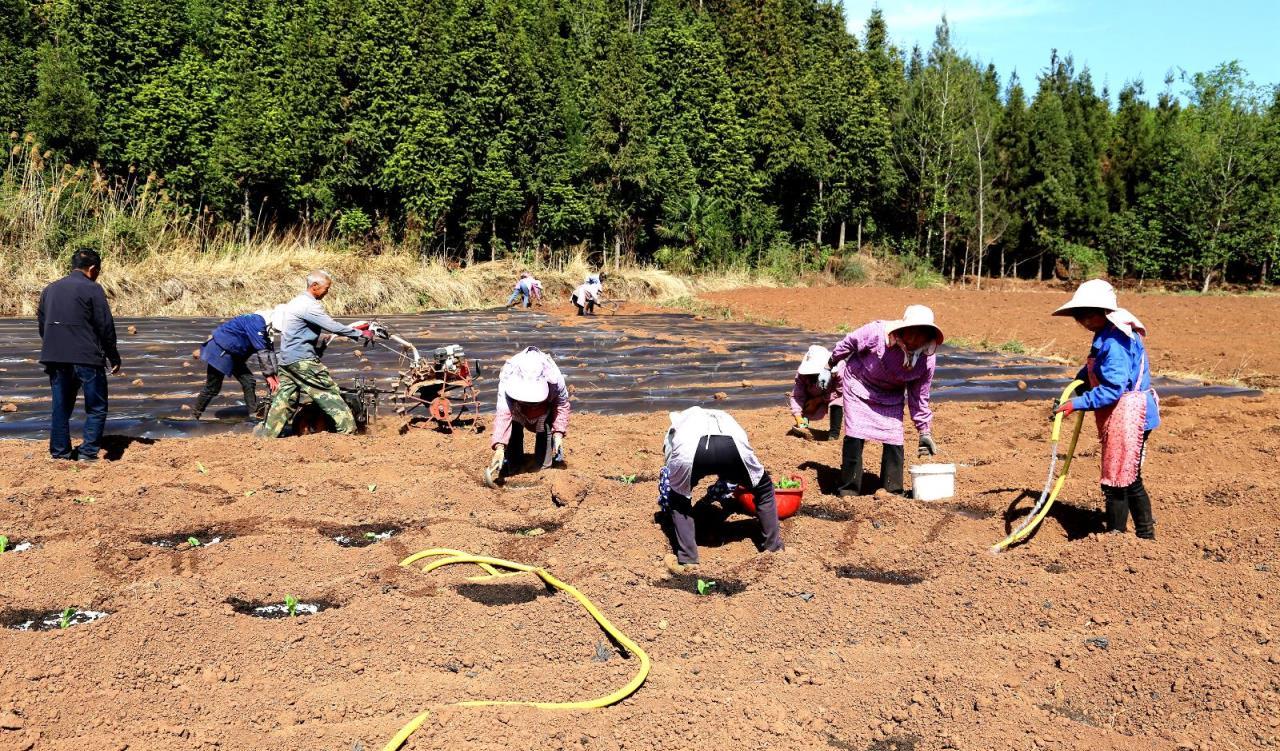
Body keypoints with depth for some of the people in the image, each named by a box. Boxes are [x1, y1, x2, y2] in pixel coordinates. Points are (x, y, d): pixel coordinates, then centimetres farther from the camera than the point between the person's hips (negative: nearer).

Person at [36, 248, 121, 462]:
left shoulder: (50, 289, 13)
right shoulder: (92, 289, -7)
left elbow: (41, 324, 18)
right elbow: (106, 326, -8)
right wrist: (114, 357, 0)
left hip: (55, 358, 6)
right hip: (87, 358, -6)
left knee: (61, 406, 14)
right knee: (96, 408, 4)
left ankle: (59, 451, 15)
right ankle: (88, 451, -2)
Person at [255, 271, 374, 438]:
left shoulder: (296, 302, 16)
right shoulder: (309, 305, -17)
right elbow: (332, 326, -20)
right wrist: (361, 333, -13)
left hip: (286, 359, 10)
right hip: (302, 361, -10)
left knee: (285, 398, 10)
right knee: (328, 391, -4)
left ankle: (266, 433, 10)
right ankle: (347, 428, -3)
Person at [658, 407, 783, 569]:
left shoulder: (679, 423, 43)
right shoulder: (721, 417, 48)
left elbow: (669, 470, 44)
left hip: (688, 449, -1)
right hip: (732, 446, 1)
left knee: (678, 501, 31)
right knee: (764, 489, 33)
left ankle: (687, 559, 23)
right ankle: (774, 547, 36)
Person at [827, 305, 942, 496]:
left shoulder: (927, 360, -21)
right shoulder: (876, 333, -34)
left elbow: (919, 397, -7)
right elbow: (847, 344, -13)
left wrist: (925, 432, -4)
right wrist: (829, 367, 0)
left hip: (891, 396, 3)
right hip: (859, 385, -3)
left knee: (894, 440, -4)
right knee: (855, 437, -11)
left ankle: (893, 492, 10)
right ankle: (849, 492, 0)